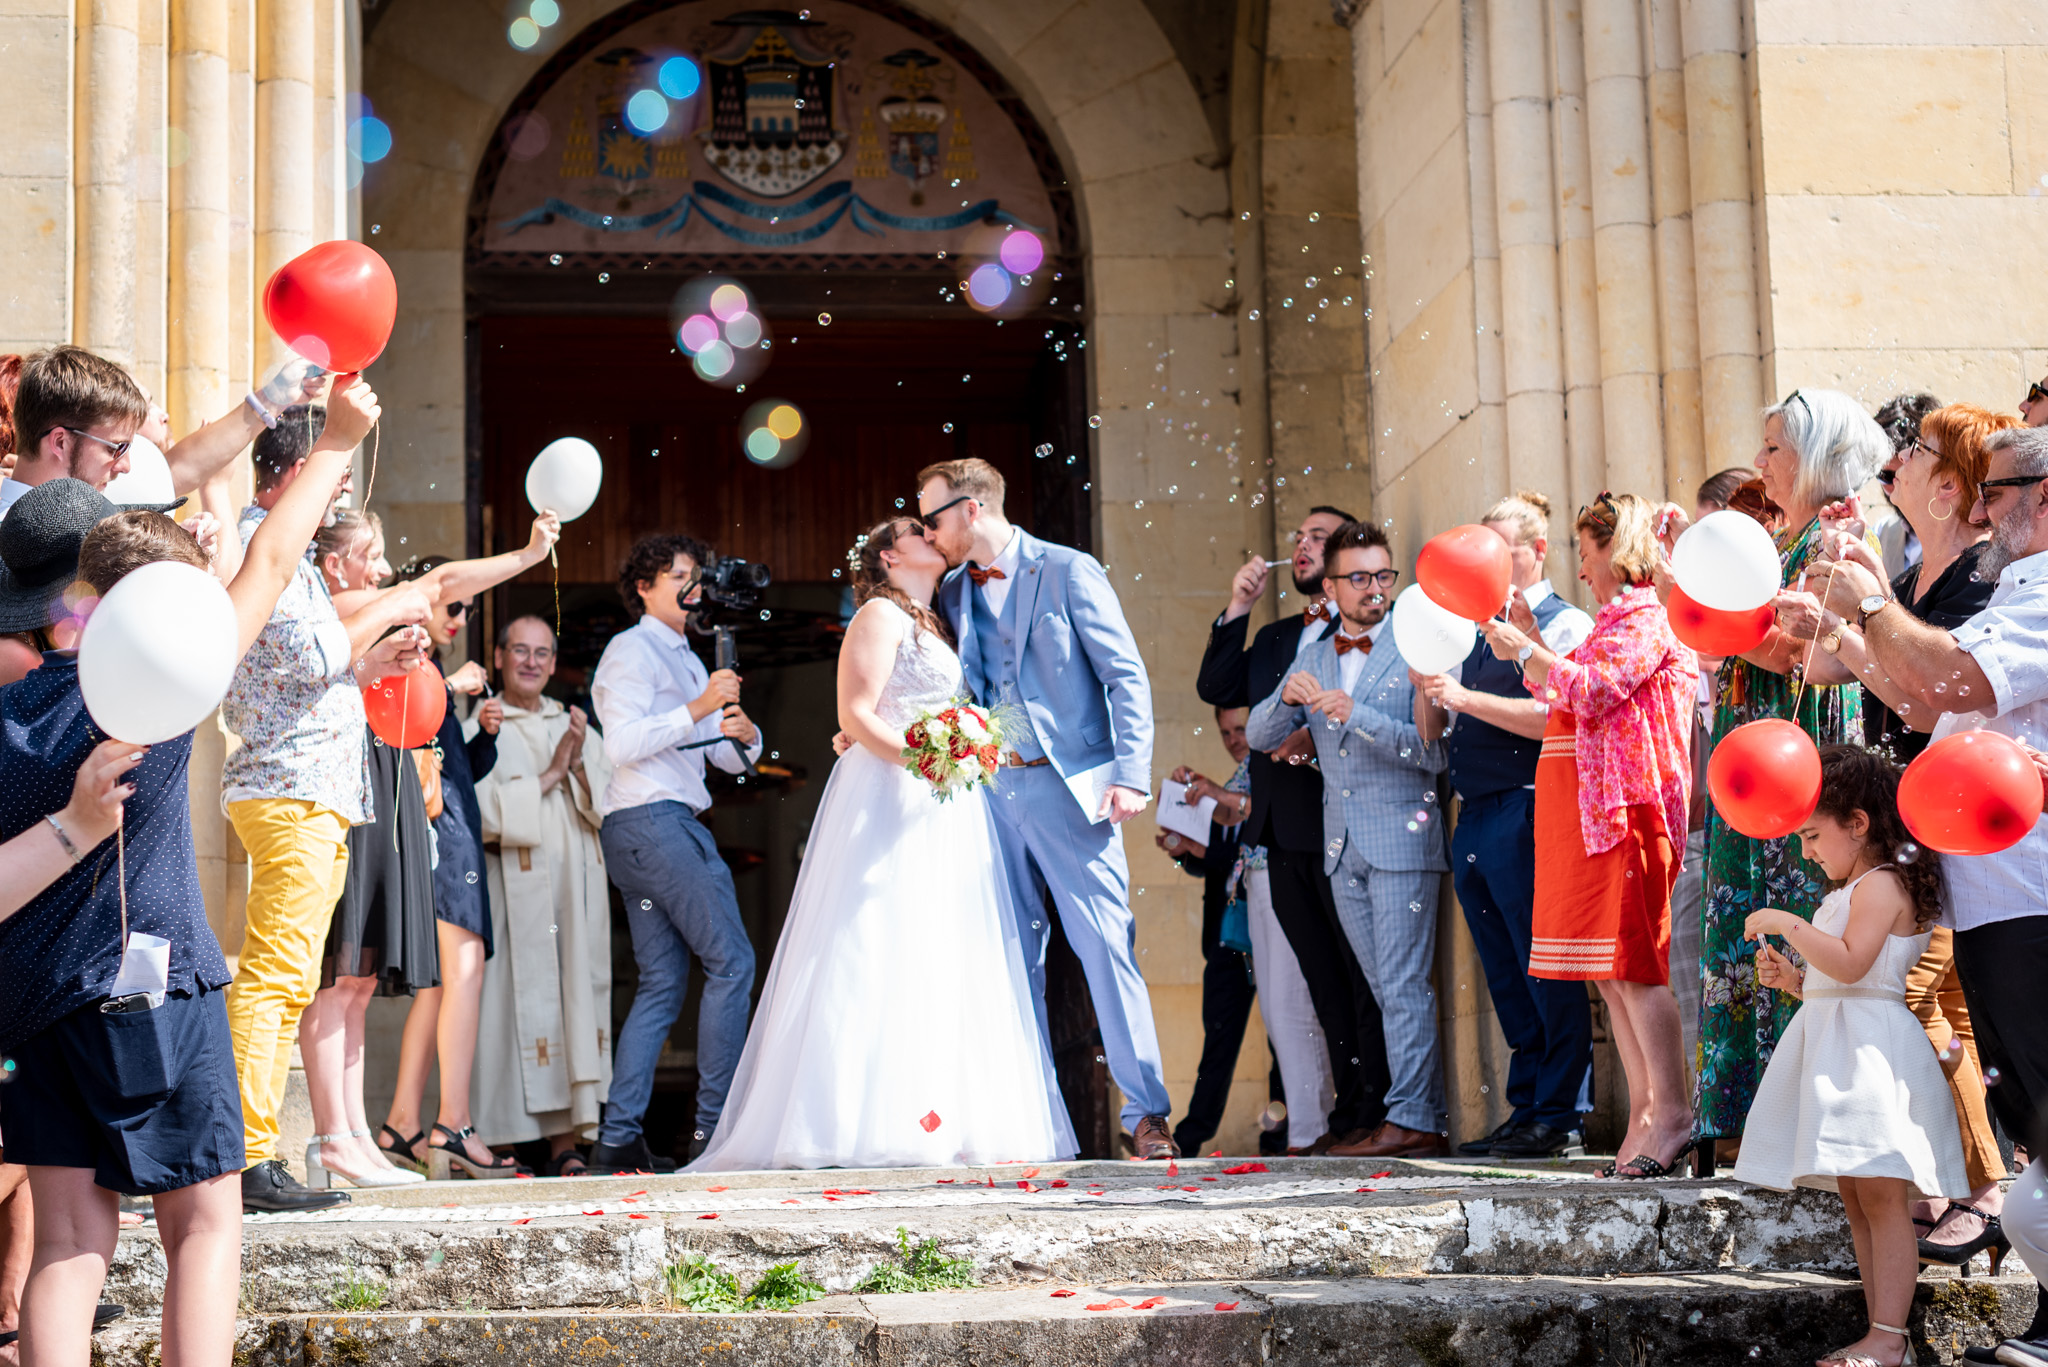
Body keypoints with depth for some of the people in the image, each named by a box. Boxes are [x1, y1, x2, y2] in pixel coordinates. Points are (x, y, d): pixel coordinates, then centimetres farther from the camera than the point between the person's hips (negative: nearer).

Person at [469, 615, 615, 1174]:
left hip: (576, 891, 4)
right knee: (519, 1002, -9)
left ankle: (566, 1142, -3)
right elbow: (481, 809, -8)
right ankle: (504, 1144, -7)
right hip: (512, 891, -4)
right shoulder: (478, 731, 6)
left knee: (576, 1000, -3)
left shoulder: (576, 727, 19)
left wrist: (580, 764, -8)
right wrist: (548, 776, -10)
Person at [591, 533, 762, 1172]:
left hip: (672, 825, 10)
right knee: (731, 962, -10)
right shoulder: (632, 649, -3)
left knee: (662, 983, 5)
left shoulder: (686, 658, 26)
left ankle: (618, 1138, 3)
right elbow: (622, 743, -16)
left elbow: (729, 757, 22)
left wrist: (744, 731, 0)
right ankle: (714, 1124, -9)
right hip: (653, 820, -10)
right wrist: (700, 708, -17)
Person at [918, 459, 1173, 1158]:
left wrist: (1131, 774, -13)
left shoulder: (1068, 572, -2)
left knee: (1107, 948, -7)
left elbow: (1127, 676, -4)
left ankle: (1146, 1112, -2)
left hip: (1069, 786, -5)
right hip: (993, 792, 6)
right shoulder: (952, 592, 15)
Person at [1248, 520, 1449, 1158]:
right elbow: (1258, 736, 9)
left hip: (1401, 840, -6)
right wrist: (1287, 698, -11)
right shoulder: (1313, 658, 14)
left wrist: (1357, 715, -21)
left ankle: (1408, 1119, -6)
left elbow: (1432, 752, -12)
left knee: (1403, 986, -8)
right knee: (1388, 988, 9)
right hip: (1342, 844, 6)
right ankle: (1429, 1118, 15)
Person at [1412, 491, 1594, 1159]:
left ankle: (1559, 1117, -1)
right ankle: (1525, 1112, 16)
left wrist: (1463, 697, -17)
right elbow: (1432, 732, 20)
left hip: (1526, 815, -8)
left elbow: (1552, 717, -17)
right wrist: (1425, 684, 1)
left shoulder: (1566, 625, -1)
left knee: (1546, 974, -5)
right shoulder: (1477, 631, 21)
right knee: (1506, 980, 10)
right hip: (1473, 821, 8)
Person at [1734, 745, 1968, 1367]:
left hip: (1871, 1045, -11)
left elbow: (1850, 963, -23)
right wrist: (1789, 978, 10)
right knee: (1855, 1197, 7)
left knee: (1880, 1194, -11)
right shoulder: (1852, 891, 23)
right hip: (1835, 1045, 11)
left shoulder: (1882, 884, -9)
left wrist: (1785, 923, -19)